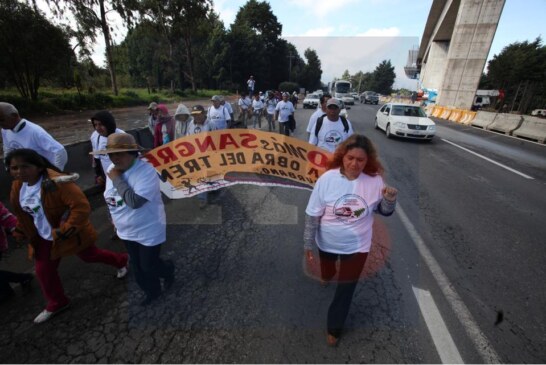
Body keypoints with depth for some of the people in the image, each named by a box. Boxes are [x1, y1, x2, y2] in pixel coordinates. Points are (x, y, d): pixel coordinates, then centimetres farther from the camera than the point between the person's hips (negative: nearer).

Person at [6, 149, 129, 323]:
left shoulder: (57, 182, -31)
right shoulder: (17, 186, -3)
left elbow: (82, 206, -36)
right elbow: (22, 212, 17)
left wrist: (65, 230, -32)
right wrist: (20, 231, 9)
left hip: (68, 234, -7)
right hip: (44, 238, 7)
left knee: (89, 255, 14)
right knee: (43, 271, 13)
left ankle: (121, 261, 42)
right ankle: (57, 303, 36)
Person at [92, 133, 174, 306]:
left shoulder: (146, 171, -29)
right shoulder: (112, 169, -4)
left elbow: (135, 201, -38)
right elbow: (111, 198, 12)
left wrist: (117, 179, -29)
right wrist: (116, 219, 21)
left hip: (148, 231, -7)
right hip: (126, 231, 8)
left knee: (149, 266, 8)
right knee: (137, 265, 22)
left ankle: (168, 271, 42)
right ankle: (152, 292, 45)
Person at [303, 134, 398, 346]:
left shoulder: (375, 180, -17)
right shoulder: (327, 179, -22)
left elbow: (384, 212, -1)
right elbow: (312, 215, -14)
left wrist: (390, 199, -23)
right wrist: (308, 245, -9)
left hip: (356, 246, 0)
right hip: (327, 243, 0)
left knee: (345, 290, 15)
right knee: (326, 274, 29)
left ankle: (334, 328, 42)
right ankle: (327, 275, 69)